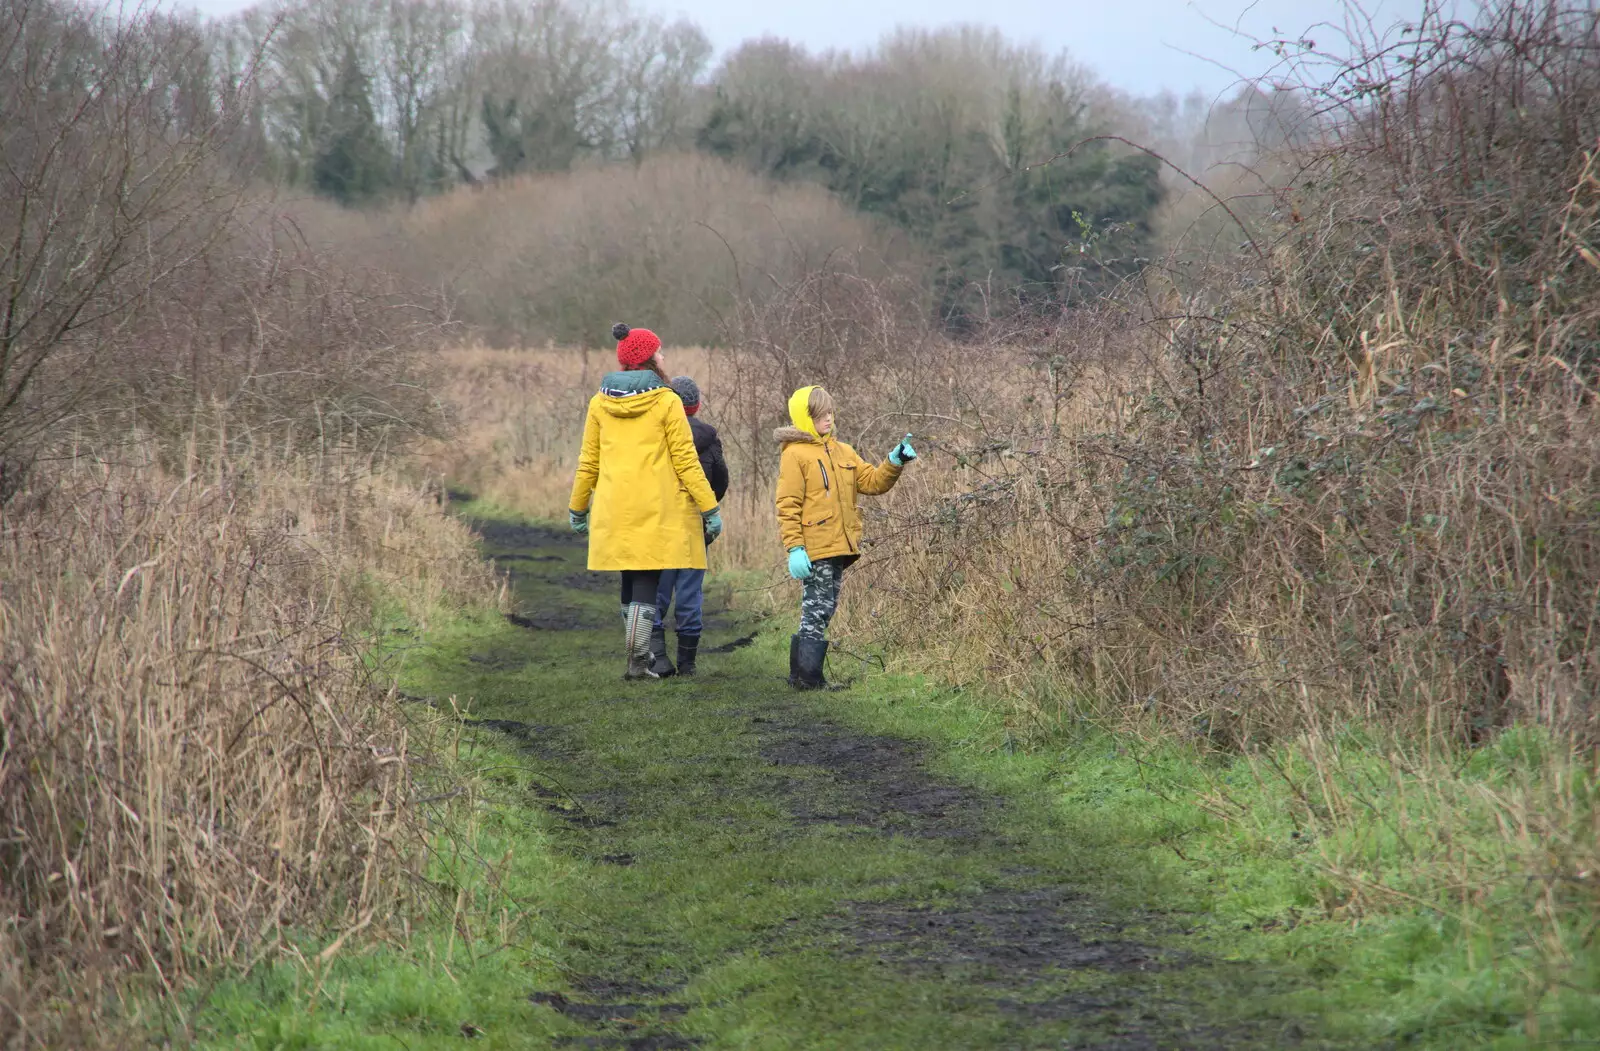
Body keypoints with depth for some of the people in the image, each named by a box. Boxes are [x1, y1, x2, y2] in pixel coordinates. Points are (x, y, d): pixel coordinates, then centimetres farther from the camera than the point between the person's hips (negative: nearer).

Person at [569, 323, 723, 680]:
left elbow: (588, 463, 10)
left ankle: (637, 654, 19)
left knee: (629, 583, 14)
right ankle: (637, 663, -8)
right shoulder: (665, 401, -6)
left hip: (614, 512, 4)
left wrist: (577, 507, 20)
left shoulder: (600, 402, 5)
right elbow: (686, 461, -7)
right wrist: (710, 508, -3)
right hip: (658, 510, -4)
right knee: (646, 584, -2)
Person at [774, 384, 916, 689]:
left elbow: (872, 481, 15)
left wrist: (894, 463, -4)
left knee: (822, 610, 11)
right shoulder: (795, 455, -7)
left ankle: (803, 674, 17)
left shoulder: (843, 452, 16)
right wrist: (795, 548, -18)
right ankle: (807, 675, -5)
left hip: (839, 548, 8)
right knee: (818, 609, -8)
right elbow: (788, 506, -11)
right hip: (815, 549, -8)